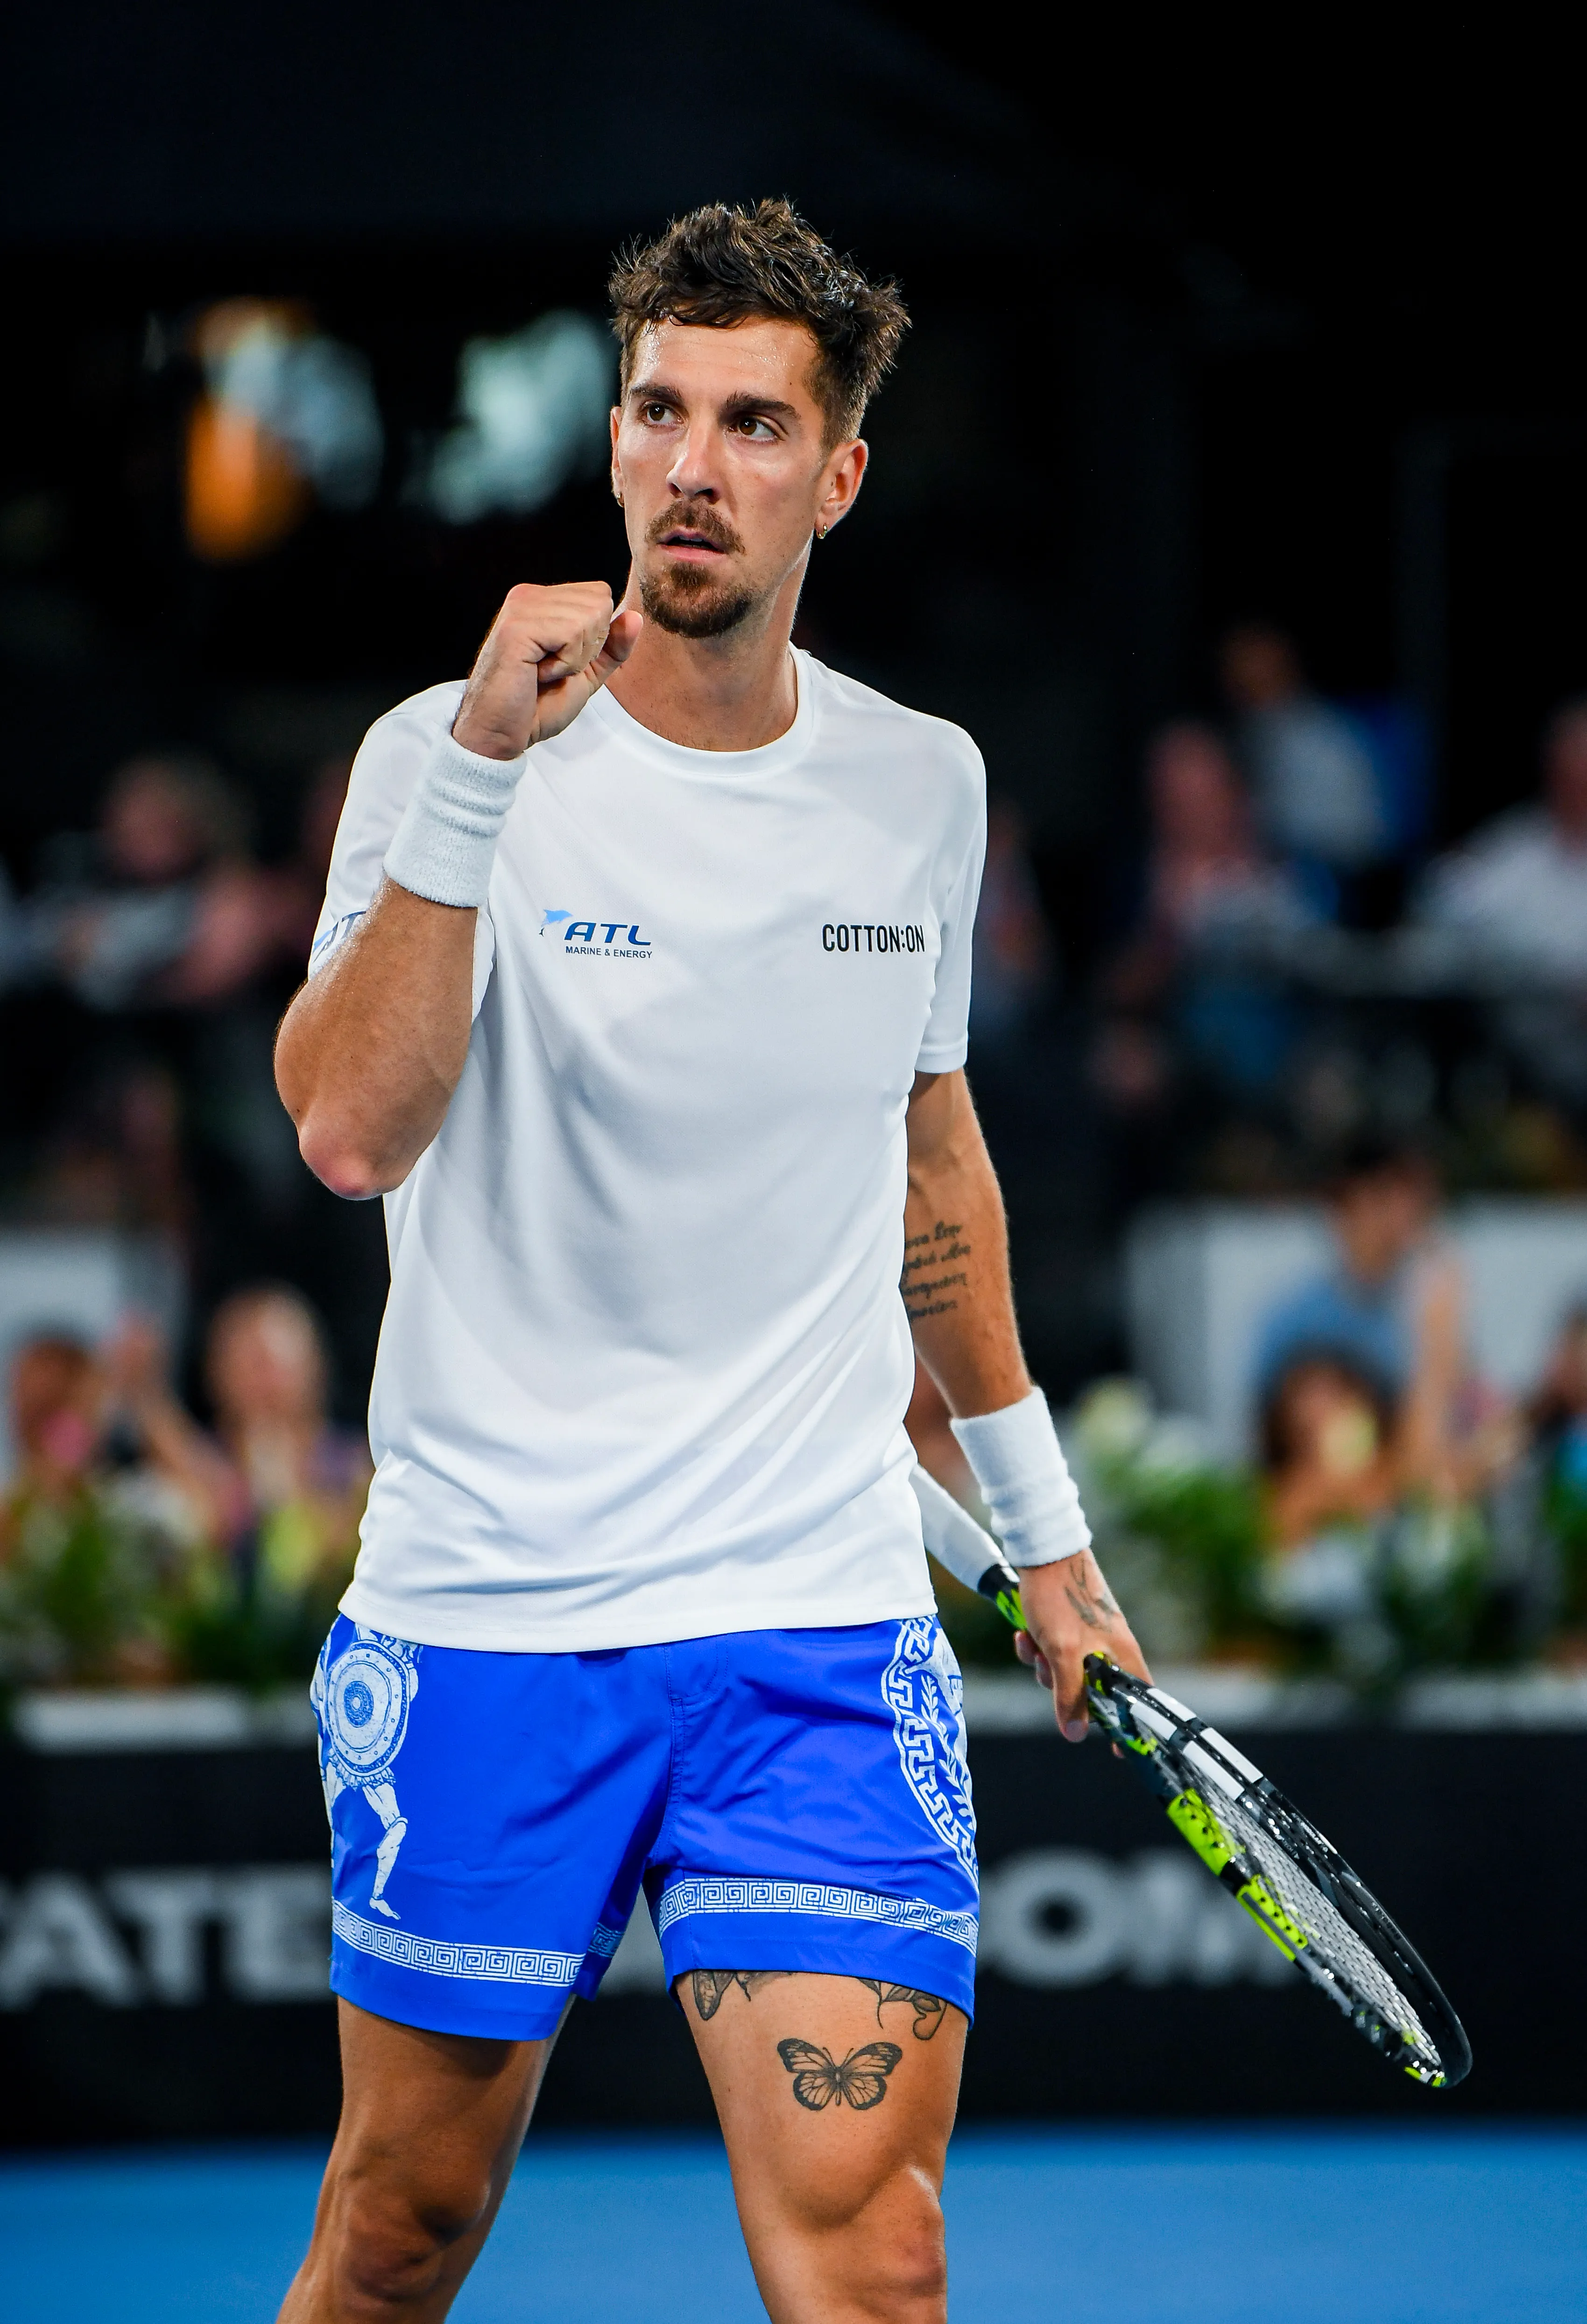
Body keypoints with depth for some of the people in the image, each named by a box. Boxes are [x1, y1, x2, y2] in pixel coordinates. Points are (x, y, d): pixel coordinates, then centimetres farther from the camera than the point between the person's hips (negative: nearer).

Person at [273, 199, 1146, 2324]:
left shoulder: (923, 787, 7)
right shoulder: (453, 757, -6)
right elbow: (348, 1129, -22)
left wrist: (1040, 1519, 27)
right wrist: (480, 767, -29)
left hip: (821, 1625, 2)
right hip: (483, 1610, -2)